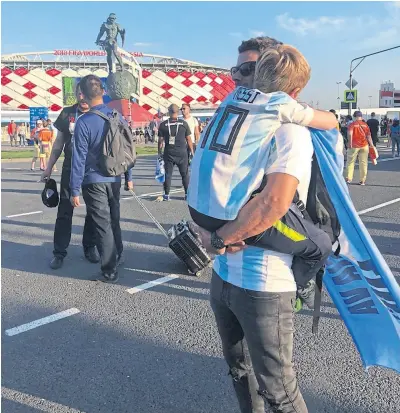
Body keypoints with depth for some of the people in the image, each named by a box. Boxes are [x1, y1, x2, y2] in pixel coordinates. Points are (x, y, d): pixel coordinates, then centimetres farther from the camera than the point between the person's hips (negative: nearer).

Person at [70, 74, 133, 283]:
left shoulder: (83, 122, -16)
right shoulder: (118, 117, 0)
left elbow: (79, 158, -15)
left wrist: (74, 190, -9)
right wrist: (128, 176, 18)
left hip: (94, 181, -5)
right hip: (114, 179, 5)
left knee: (103, 224, 3)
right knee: (114, 220, 22)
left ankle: (110, 270, 10)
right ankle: (117, 257, 39)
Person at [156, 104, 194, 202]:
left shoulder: (163, 124, -3)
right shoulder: (183, 123, -3)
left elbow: (160, 141, -1)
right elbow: (189, 139, 0)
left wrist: (159, 153, 7)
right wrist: (192, 151, 7)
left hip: (169, 153, 0)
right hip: (182, 153, 0)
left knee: (168, 174, 8)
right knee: (185, 174, 10)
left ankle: (166, 195, 10)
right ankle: (187, 194, 15)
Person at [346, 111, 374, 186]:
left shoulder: (352, 124, -2)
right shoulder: (365, 125, 6)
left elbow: (349, 133, -18)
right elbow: (369, 136, 4)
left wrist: (350, 143, -14)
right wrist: (372, 145, 7)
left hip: (354, 146, -2)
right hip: (364, 146, 2)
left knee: (350, 162, 9)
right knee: (363, 163, 5)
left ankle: (349, 179, 8)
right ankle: (362, 181, 6)